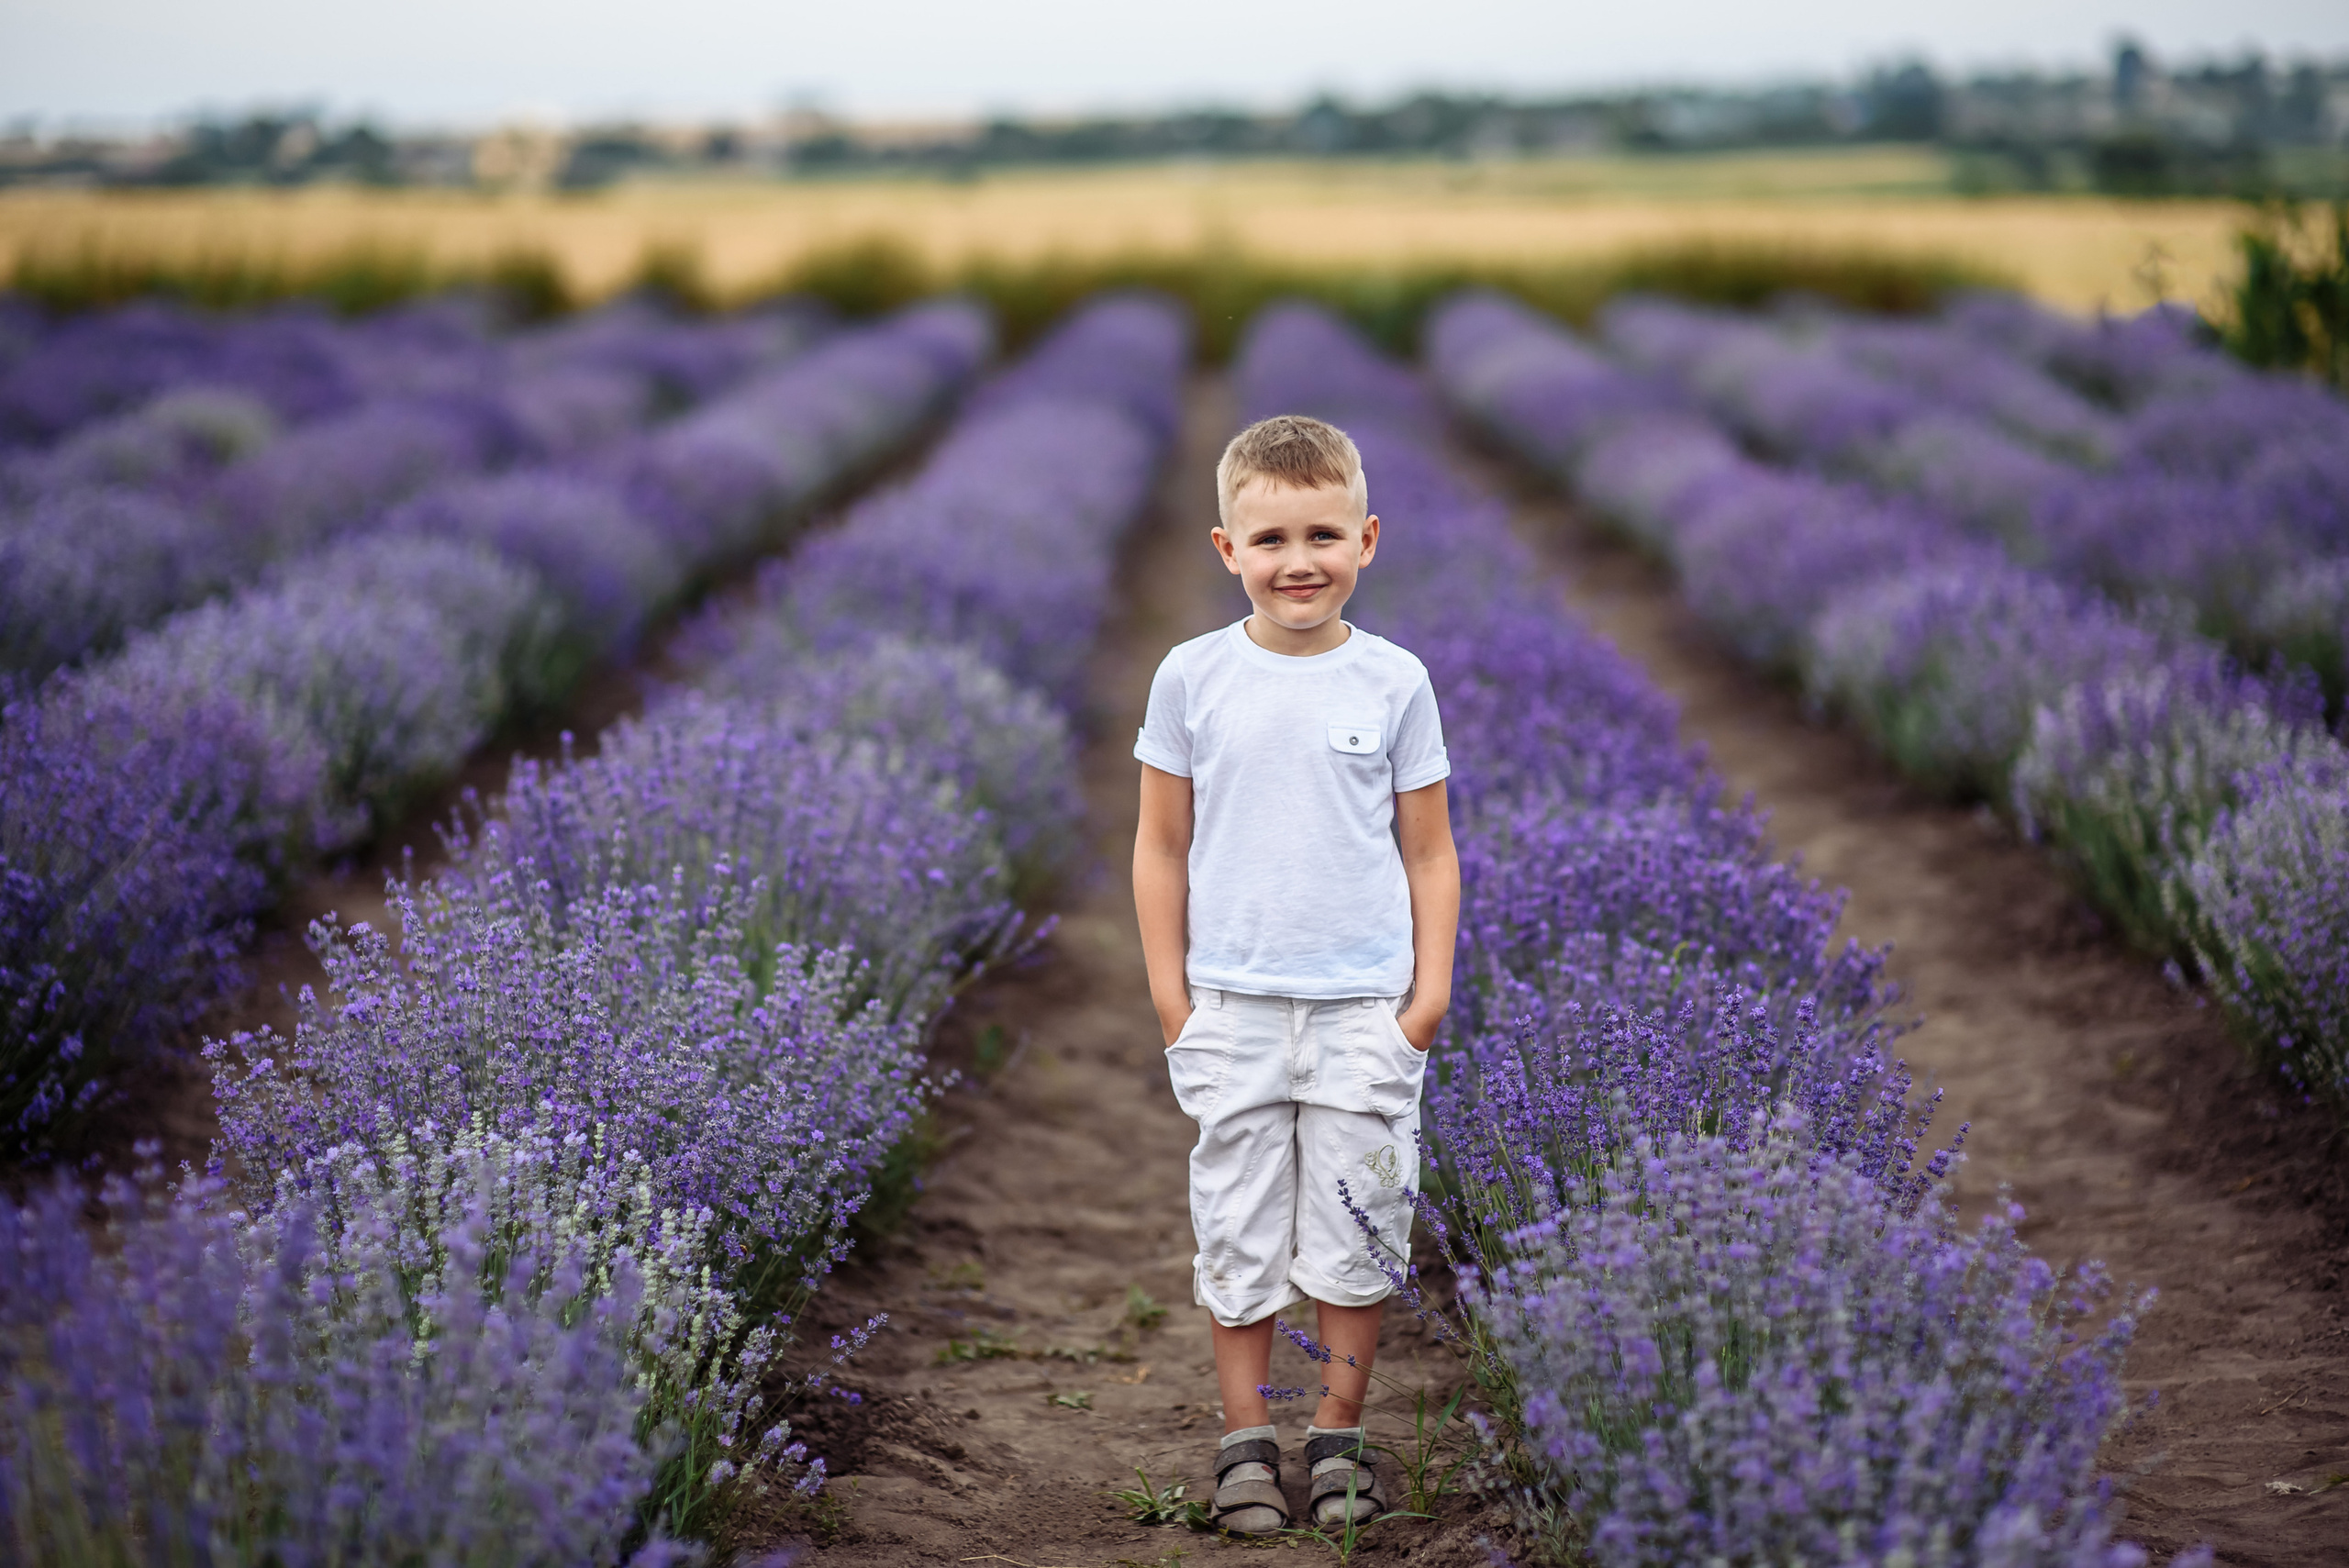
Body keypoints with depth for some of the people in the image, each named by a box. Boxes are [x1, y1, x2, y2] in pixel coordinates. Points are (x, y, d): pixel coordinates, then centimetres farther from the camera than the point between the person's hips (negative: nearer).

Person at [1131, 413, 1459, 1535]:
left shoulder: (1394, 682, 0)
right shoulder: (1193, 678, 0)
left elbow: (1429, 851, 6)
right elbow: (1161, 846, 6)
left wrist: (1432, 989, 0)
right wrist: (1169, 992, 2)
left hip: (1365, 1009, 0)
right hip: (1232, 1007, 0)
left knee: (1356, 1228, 4)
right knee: (1237, 1229, 3)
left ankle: (1339, 1435, 17)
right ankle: (1245, 1442, 14)